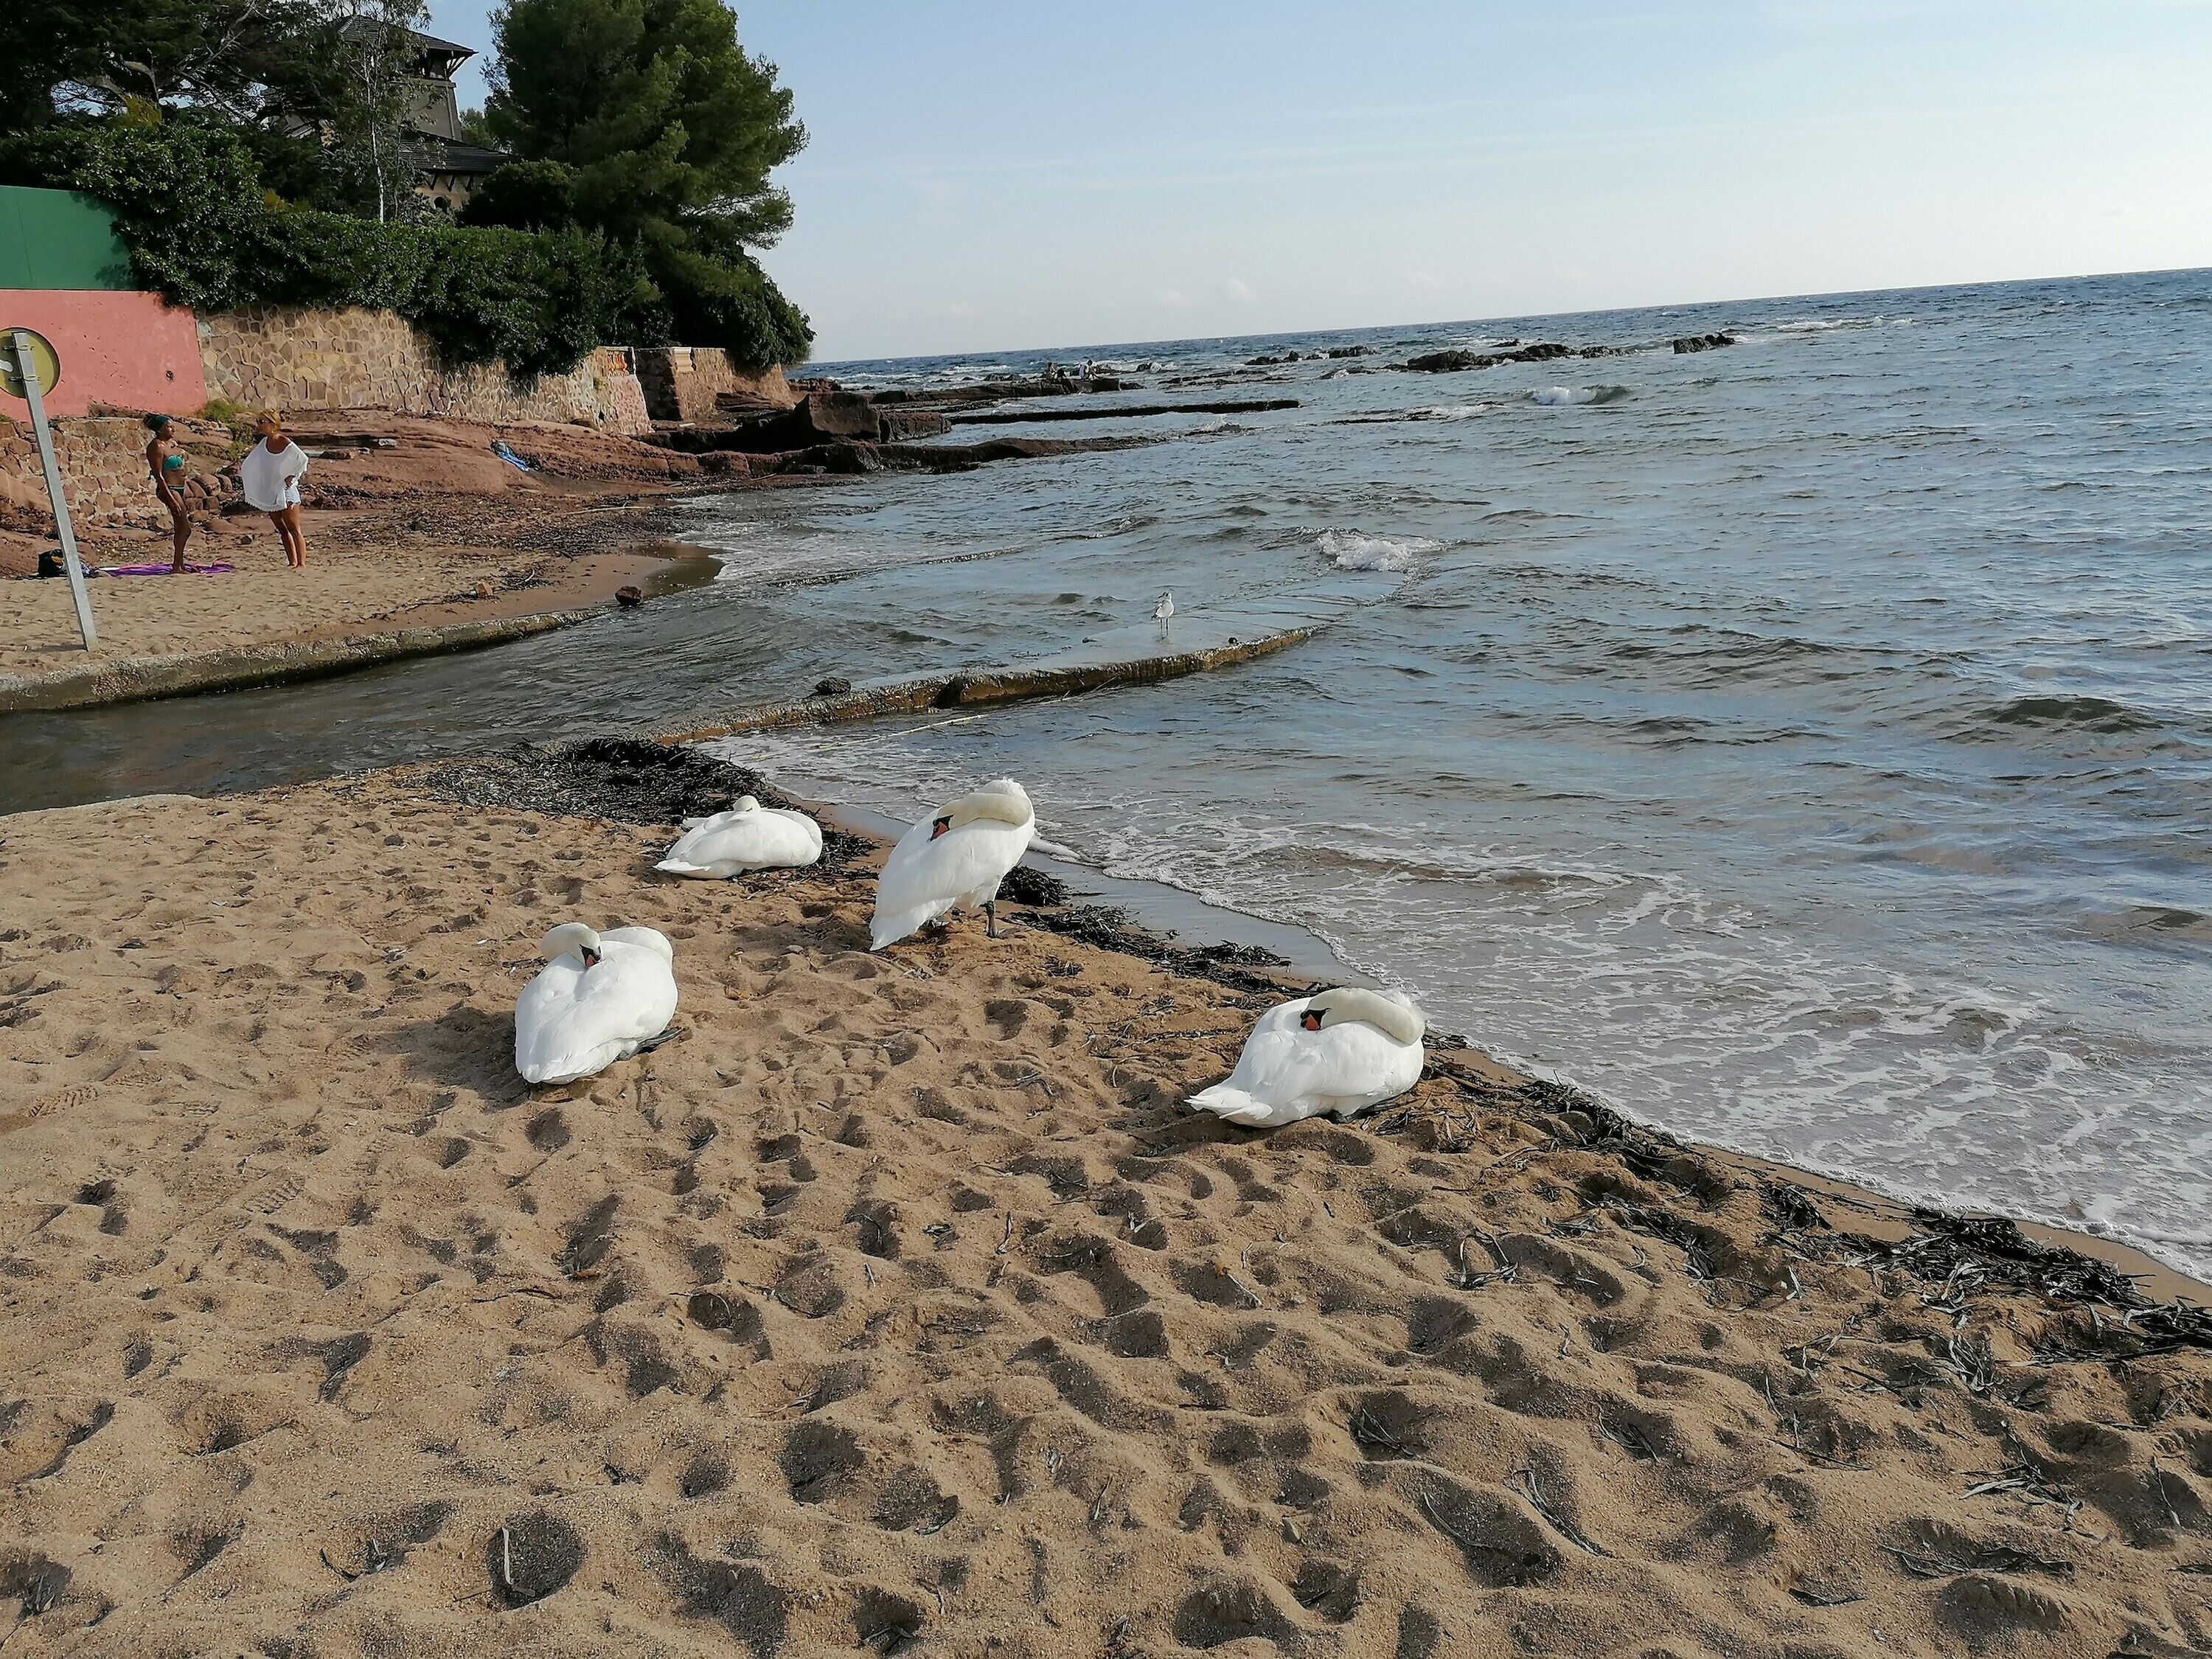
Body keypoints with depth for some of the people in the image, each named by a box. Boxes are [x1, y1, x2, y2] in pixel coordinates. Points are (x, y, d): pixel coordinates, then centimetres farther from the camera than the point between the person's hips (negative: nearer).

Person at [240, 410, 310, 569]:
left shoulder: (287, 445, -17)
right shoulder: (264, 443, 2)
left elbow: (303, 460, -6)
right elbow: (253, 466, 14)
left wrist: (292, 477, -10)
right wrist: (242, 469, -1)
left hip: (285, 492, -7)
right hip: (269, 494, 7)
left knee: (294, 530, -4)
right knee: (282, 530, 11)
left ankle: (302, 563, -4)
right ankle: (292, 562, 16)